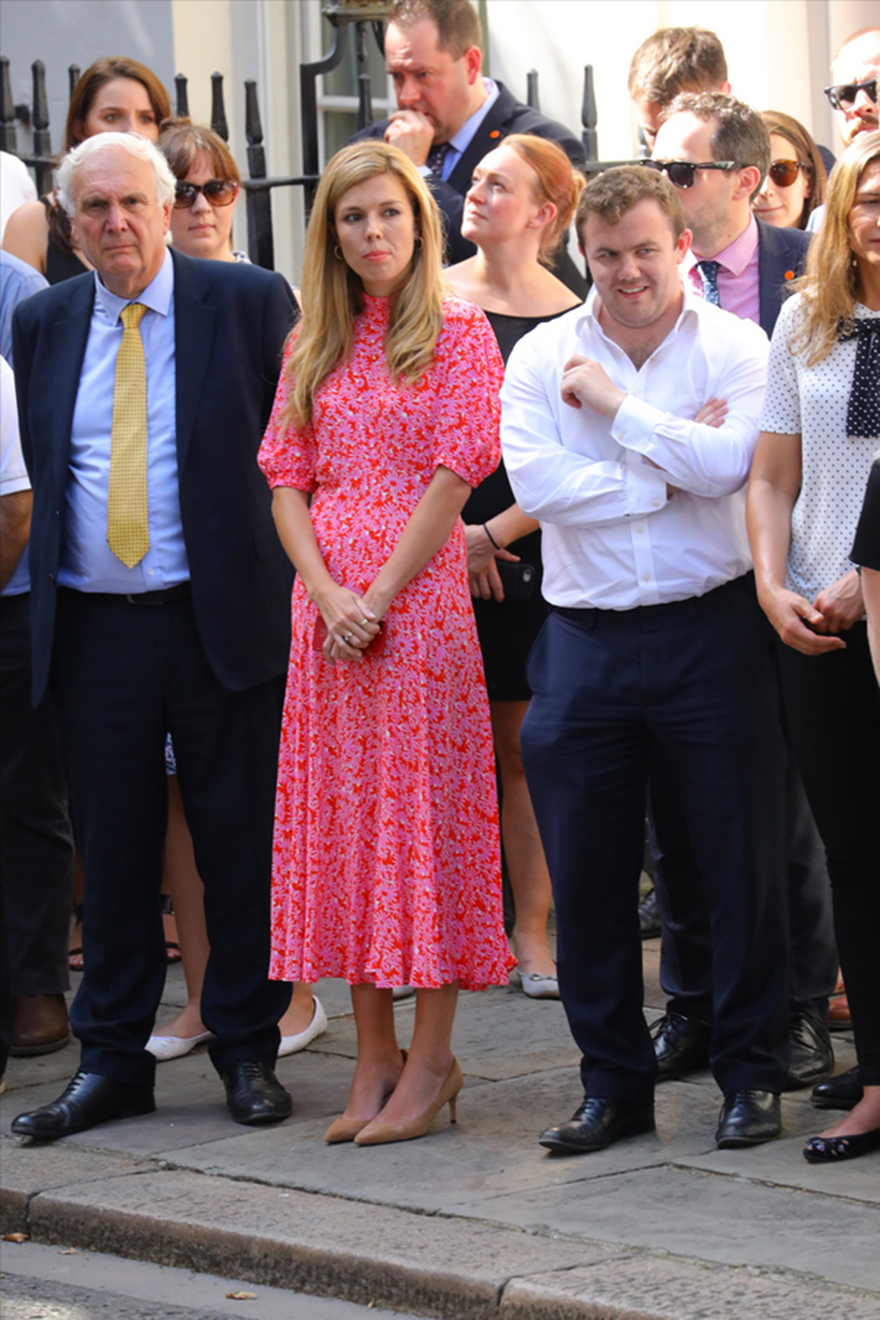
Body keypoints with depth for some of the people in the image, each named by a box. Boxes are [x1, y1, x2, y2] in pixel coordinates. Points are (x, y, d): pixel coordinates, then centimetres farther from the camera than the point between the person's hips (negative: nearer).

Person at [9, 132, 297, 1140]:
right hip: (93, 630, 3)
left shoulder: (250, 302, -2)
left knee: (242, 847, 4)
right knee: (112, 853, 8)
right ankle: (111, 1061, 17)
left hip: (223, 621, -3)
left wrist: (291, 582, -4)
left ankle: (247, 1050, 17)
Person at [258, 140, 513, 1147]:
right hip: (327, 605, 5)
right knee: (341, 810, 4)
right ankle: (374, 1056, 10)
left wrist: (379, 598, -13)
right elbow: (287, 479, 9)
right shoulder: (312, 347, 14)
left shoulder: (459, 334, 0)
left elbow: (453, 475, -8)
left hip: (420, 599, -5)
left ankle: (432, 1057, -1)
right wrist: (325, 593, -7)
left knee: (422, 803, -5)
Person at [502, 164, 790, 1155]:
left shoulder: (733, 348, 0)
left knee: (741, 861, 3)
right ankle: (613, 1082, 18)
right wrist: (671, 469, -10)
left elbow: (726, 462, -17)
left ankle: (751, 1074, 15)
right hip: (585, 639, 2)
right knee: (586, 876, 6)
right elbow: (535, 482, -10)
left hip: (710, 632, -2)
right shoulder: (541, 357, 5)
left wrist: (613, 404, -10)